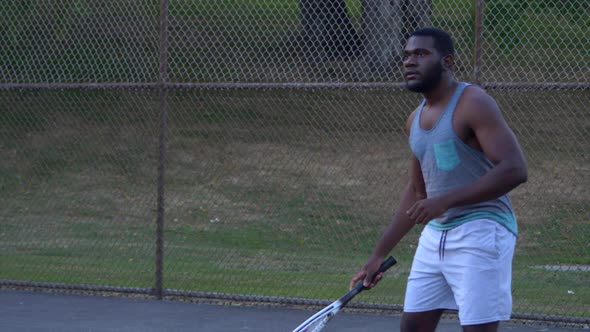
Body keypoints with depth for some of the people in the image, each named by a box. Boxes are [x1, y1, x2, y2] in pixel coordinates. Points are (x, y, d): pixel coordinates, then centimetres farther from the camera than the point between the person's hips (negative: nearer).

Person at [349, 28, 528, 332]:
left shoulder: (473, 104, -12)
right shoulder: (416, 120, 14)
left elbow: (514, 169, -22)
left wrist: (446, 200, -26)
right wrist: (380, 254, 23)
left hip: (480, 234, -9)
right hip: (435, 235, 9)